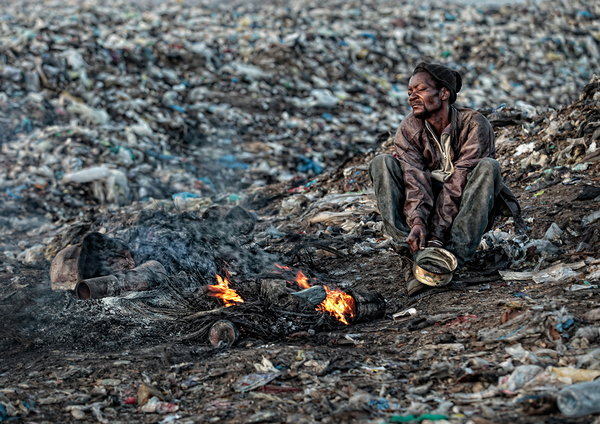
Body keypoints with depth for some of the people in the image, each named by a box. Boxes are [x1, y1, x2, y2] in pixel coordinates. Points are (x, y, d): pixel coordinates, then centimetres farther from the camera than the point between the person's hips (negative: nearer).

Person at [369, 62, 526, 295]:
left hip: (468, 210, -3)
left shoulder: (474, 125, -18)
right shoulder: (408, 130, -7)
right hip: (428, 208, 3)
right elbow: (414, 180, -20)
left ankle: (454, 256, -43)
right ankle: (411, 245, -31)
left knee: (488, 167, -32)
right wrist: (417, 221, -39)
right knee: (381, 163, -15)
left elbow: (457, 184, -27)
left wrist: (438, 233, -35)